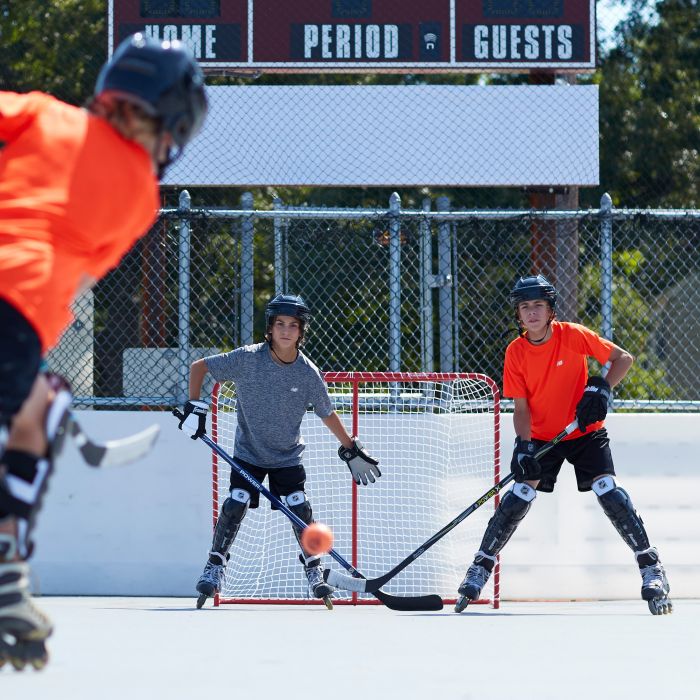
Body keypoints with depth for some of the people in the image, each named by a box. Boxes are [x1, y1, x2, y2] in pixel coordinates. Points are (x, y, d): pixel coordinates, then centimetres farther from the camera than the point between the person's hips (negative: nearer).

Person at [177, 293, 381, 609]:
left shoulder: (308, 373, -11)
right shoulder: (248, 359, -17)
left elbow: (328, 414, 3)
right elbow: (199, 367, -8)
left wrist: (352, 450, 8)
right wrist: (194, 408, -16)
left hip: (287, 456, 1)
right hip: (248, 452, -1)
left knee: (300, 509, -9)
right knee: (234, 506, -14)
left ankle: (314, 570, 10)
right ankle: (215, 566, 3)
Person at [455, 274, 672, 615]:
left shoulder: (574, 336, -15)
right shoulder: (515, 353, -9)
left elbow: (624, 358, -11)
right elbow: (521, 407, -7)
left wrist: (601, 387, -27)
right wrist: (524, 446, -22)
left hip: (586, 432, -2)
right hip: (541, 437, 2)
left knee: (608, 490, -17)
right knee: (520, 495, -9)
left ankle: (650, 566, -10)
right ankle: (481, 567, 3)